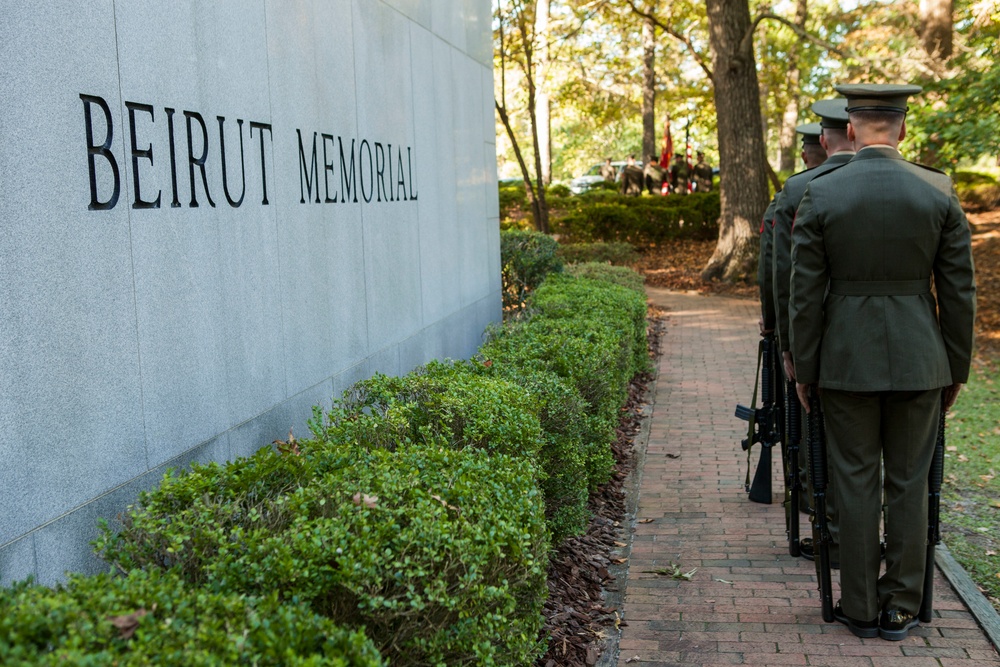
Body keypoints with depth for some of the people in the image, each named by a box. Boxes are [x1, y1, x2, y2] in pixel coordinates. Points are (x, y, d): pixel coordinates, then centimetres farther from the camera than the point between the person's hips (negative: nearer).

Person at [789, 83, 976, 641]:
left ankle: (860, 609, 16)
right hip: (918, 362, 1)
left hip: (846, 361, -1)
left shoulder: (820, 194, -7)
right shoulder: (939, 192, -3)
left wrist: (804, 370, 4)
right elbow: (959, 291, 0)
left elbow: (806, 294, -5)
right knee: (909, 484, 10)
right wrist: (957, 367, 10)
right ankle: (901, 609, 18)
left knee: (855, 484, 8)